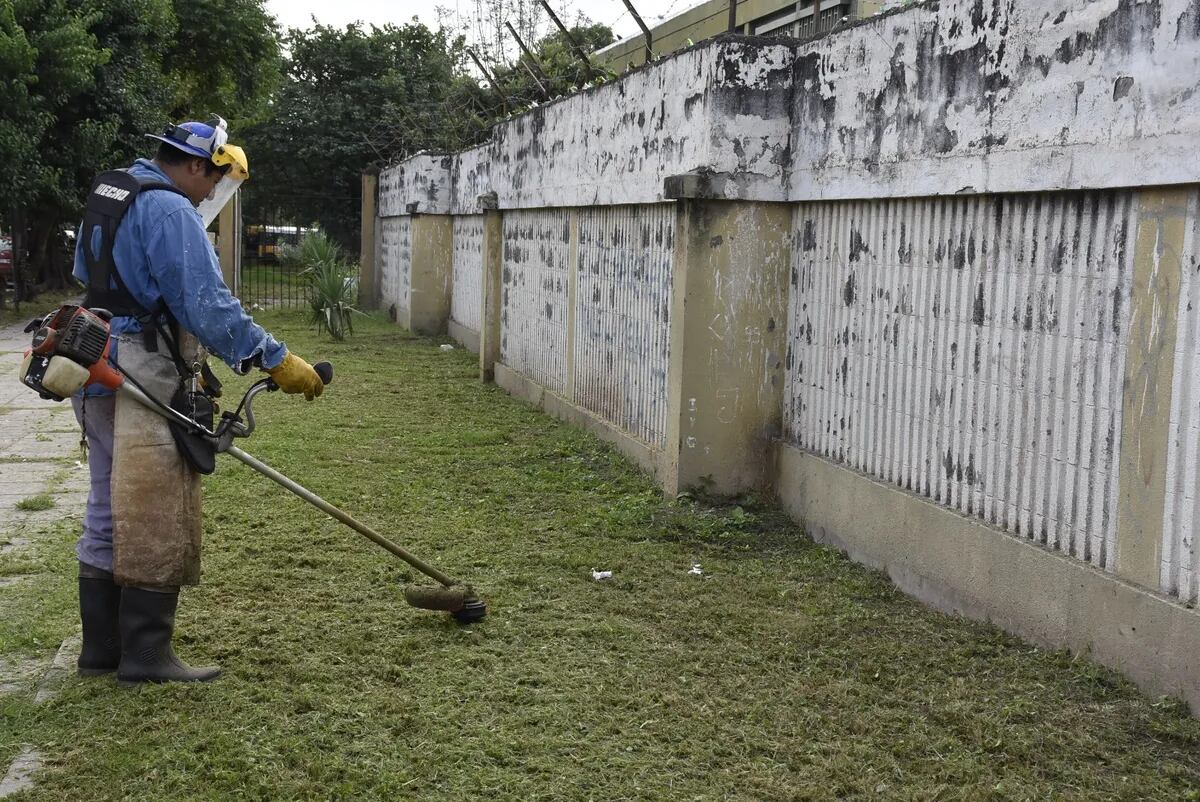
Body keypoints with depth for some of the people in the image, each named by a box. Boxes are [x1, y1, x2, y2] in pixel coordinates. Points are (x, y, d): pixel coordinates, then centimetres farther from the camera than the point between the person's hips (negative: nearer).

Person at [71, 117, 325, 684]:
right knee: (157, 520, -3)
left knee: (109, 514, 14)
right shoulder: (169, 210, -15)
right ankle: (146, 655, 3)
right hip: (147, 381, -10)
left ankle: (102, 648, 20)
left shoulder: (106, 196, 17)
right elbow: (206, 305, -22)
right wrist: (276, 360, -21)